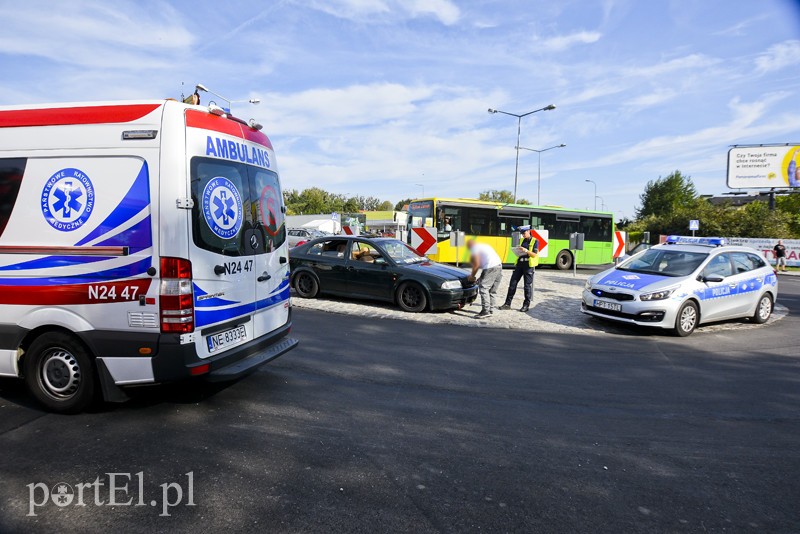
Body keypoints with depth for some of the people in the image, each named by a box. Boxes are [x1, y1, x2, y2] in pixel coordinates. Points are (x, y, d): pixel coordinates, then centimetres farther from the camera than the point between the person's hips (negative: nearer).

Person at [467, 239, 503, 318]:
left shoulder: (474, 249, 3)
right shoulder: (483, 245, 30)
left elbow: (476, 265, -4)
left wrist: (472, 276, 9)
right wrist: (481, 278, 30)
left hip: (491, 267, -9)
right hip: (499, 265, 9)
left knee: (483, 288, -9)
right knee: (492, 290, 15)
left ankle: (486, 311, -16)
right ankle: (490, 310, 18)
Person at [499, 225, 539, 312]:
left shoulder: (535, 241, 0)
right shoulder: (522, 240, 16)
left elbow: (534, 254, -8)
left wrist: (526, 250, -22)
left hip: (528, 265, -5)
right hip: (519, 263, 6)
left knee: (527, 286, 0)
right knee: (512, 283, 1)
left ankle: (526, 305, 9)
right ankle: (508, 303, 6)